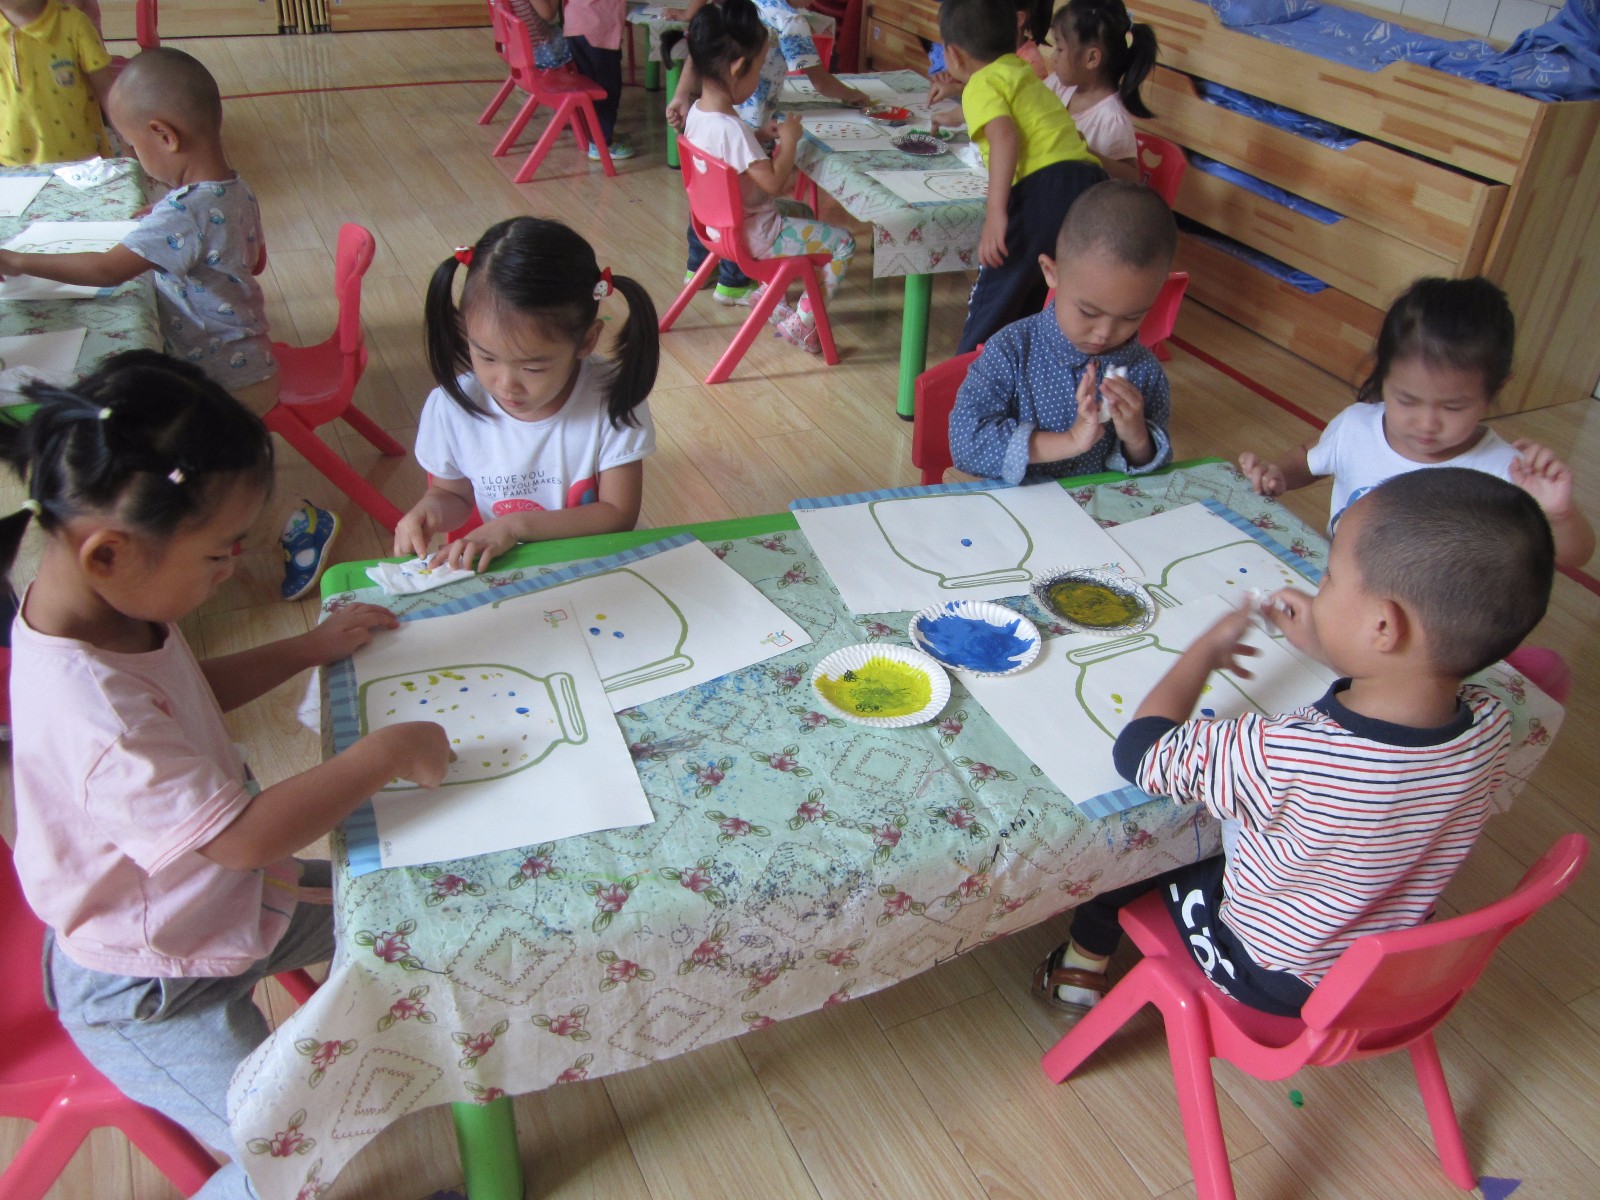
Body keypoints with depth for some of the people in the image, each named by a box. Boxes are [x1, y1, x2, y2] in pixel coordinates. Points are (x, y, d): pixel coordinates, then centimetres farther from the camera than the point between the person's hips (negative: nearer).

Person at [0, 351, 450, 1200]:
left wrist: (310, 648, 2)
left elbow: (188, 691, 11)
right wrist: (385, 753, -29)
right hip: (148, 991, -9)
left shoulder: (112, 607, -10)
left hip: (222, 898, 9)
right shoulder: (91, 715, -40)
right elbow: (242, 834, -37)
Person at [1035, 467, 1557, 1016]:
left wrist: (1206, 648, -14)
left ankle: (1083, 962, 38)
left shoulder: (1284, 756, -42)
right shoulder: (1492, 726, -23)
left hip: (1271, 979, -5)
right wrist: (1324, 645, -6)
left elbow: (1137, 750, -27)